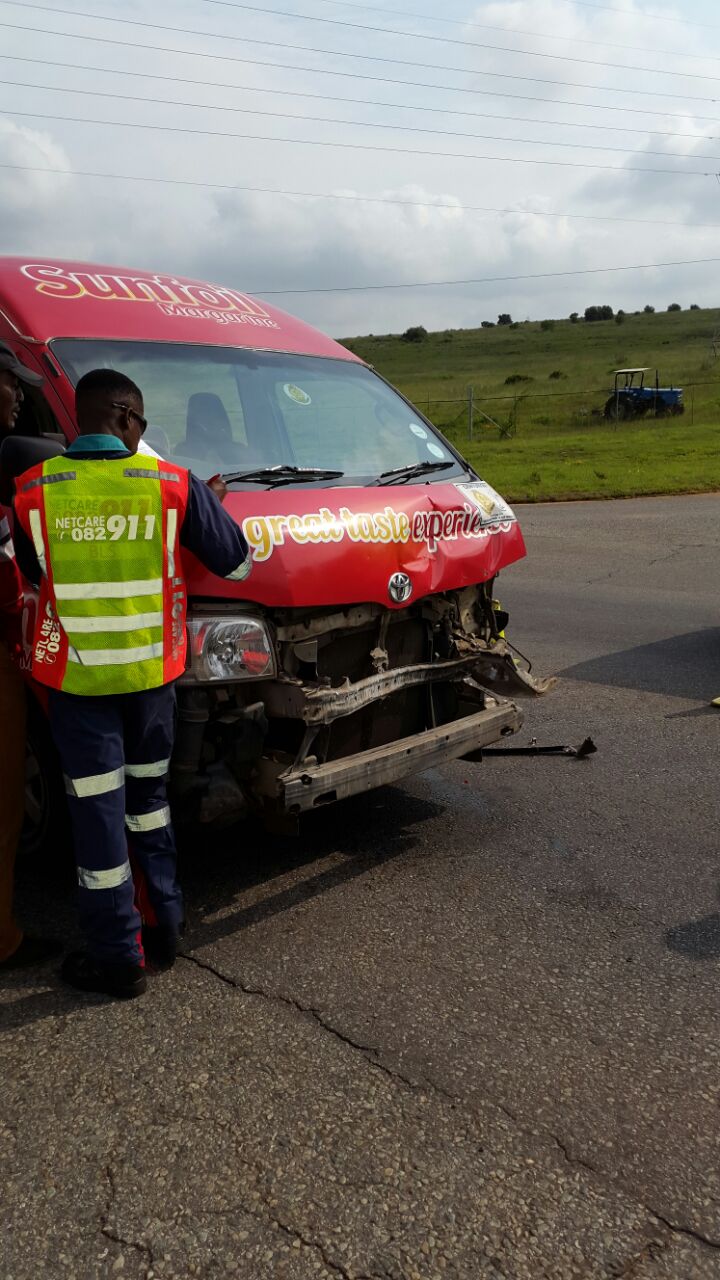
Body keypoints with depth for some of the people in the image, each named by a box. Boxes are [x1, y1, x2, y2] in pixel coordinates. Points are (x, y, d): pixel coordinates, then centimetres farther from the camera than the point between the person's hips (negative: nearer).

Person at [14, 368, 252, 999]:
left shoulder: (34, 490, -8)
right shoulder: (175, 485, -7)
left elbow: (33, 578, 6)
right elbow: (238, 562, 2)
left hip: (76, 676, -2)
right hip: (152, 670, 2)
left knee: (98, 810, 6)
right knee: (148, 794, 20)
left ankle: (118, 956, 15)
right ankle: (165, 924, 29)